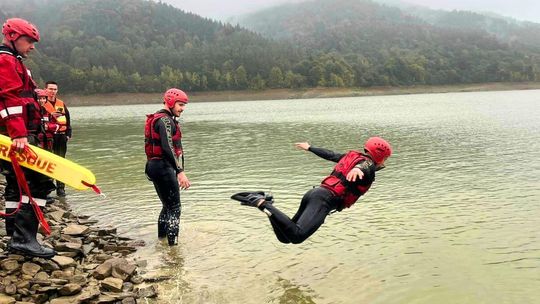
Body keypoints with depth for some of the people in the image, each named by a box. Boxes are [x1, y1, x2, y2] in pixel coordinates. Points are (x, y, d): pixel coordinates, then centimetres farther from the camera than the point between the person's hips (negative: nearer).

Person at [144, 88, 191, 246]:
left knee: (167, 206, 20)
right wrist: (180, 171, -29)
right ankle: (173, 242, -6)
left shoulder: (159, 119, 19)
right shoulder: (165, 120, -14)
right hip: (163, 167, -10)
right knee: (175, 208, -6)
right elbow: (168, 148, -26)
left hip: (154, 166, 10)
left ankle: (161, 238, 29)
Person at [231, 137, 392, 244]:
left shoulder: (352, 156, 24)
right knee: (296, 236, -26)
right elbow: (361, 166, -25)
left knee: (285, 237, 9)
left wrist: (310, 148, 53)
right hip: (324, 199, -9)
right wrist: (356, 169, -50)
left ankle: (265, 202, -7)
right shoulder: (368, 164, 0)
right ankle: (262, 204, -28)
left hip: (314, 193, 9)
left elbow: (329, 154, 37)